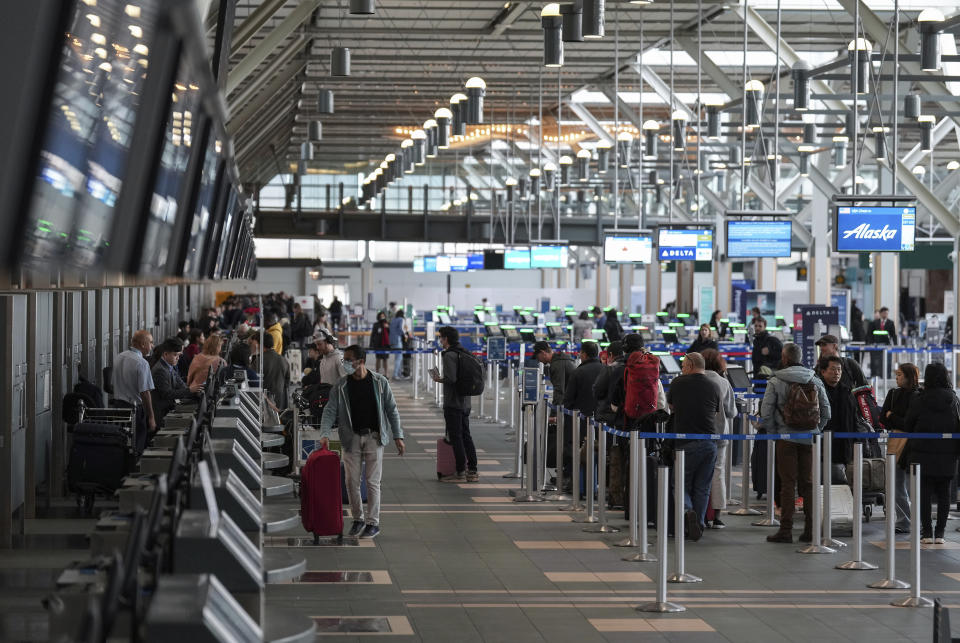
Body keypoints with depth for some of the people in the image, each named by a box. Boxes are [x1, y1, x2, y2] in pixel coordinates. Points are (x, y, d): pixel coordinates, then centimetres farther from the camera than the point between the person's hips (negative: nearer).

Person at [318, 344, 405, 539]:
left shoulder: (379, 382, -3)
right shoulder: (341, 386, -1)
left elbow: (392, 410, 2)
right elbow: (330, 410, -5)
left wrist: (398, 437, -1)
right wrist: (325, 434, -20)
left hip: (374, 437, -2)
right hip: (352, 437, 2)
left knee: (372, 482, -1)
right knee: (351, 481, 4)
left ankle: (373, 523, 9)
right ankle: (358, 518, 21)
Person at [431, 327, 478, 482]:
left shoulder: (449, 355, -14)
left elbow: (451, 378, -23)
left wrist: (439, 379, -4)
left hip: (453, 403, -8)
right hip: (465, 402, 8)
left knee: (455, 437, -4)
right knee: (466, 436, 12)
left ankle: (460, 472, -4)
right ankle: (472, 471, 13)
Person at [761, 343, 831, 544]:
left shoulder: (776, 382, -4)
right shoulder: (815, 381, 7)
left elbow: (766, 413, -7)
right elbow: (826, 412, 8)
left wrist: (773, 432, 6)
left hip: (786, 438, -3)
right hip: (810, 439, 3)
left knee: (787, 484, -2)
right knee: (808, 483, 8)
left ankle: (786, 530, -3)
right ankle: (811, 529, 8)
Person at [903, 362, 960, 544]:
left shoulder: (919, 400, -7)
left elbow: (908, 425, 1)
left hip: (923, 453, -2)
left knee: (924, 492, 2)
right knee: (943, 493, 8)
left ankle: (927, 532, -1)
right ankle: (939, 533, 7)